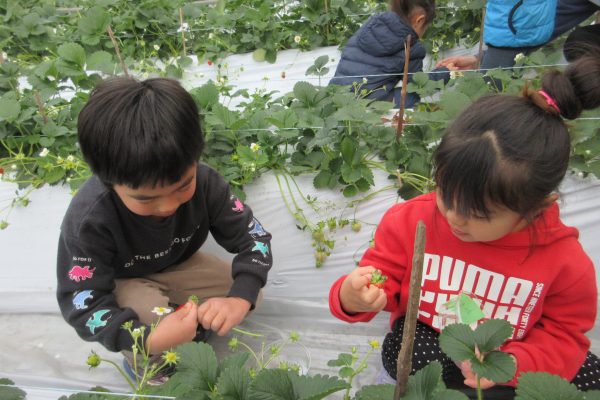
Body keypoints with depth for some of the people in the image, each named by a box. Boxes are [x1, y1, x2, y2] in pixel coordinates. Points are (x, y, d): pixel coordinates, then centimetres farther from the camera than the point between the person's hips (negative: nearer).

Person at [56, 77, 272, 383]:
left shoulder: (203, 182, -29)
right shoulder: (89, 219, -37)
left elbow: (253, 238, -20)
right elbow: (82, 306, -33)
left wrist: (240, 297, -39)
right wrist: (149, 339, -49)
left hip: (178, 264, 3)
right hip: (121, 283, -3)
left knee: (250, 296, -11)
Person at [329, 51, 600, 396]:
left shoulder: (565, 260, -19)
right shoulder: (410, 221, -18)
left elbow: (564, 333, -8)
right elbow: (382, 283, -9)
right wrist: (353, 299, -34)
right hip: (426, 347, -1)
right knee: (403, 348, -33)